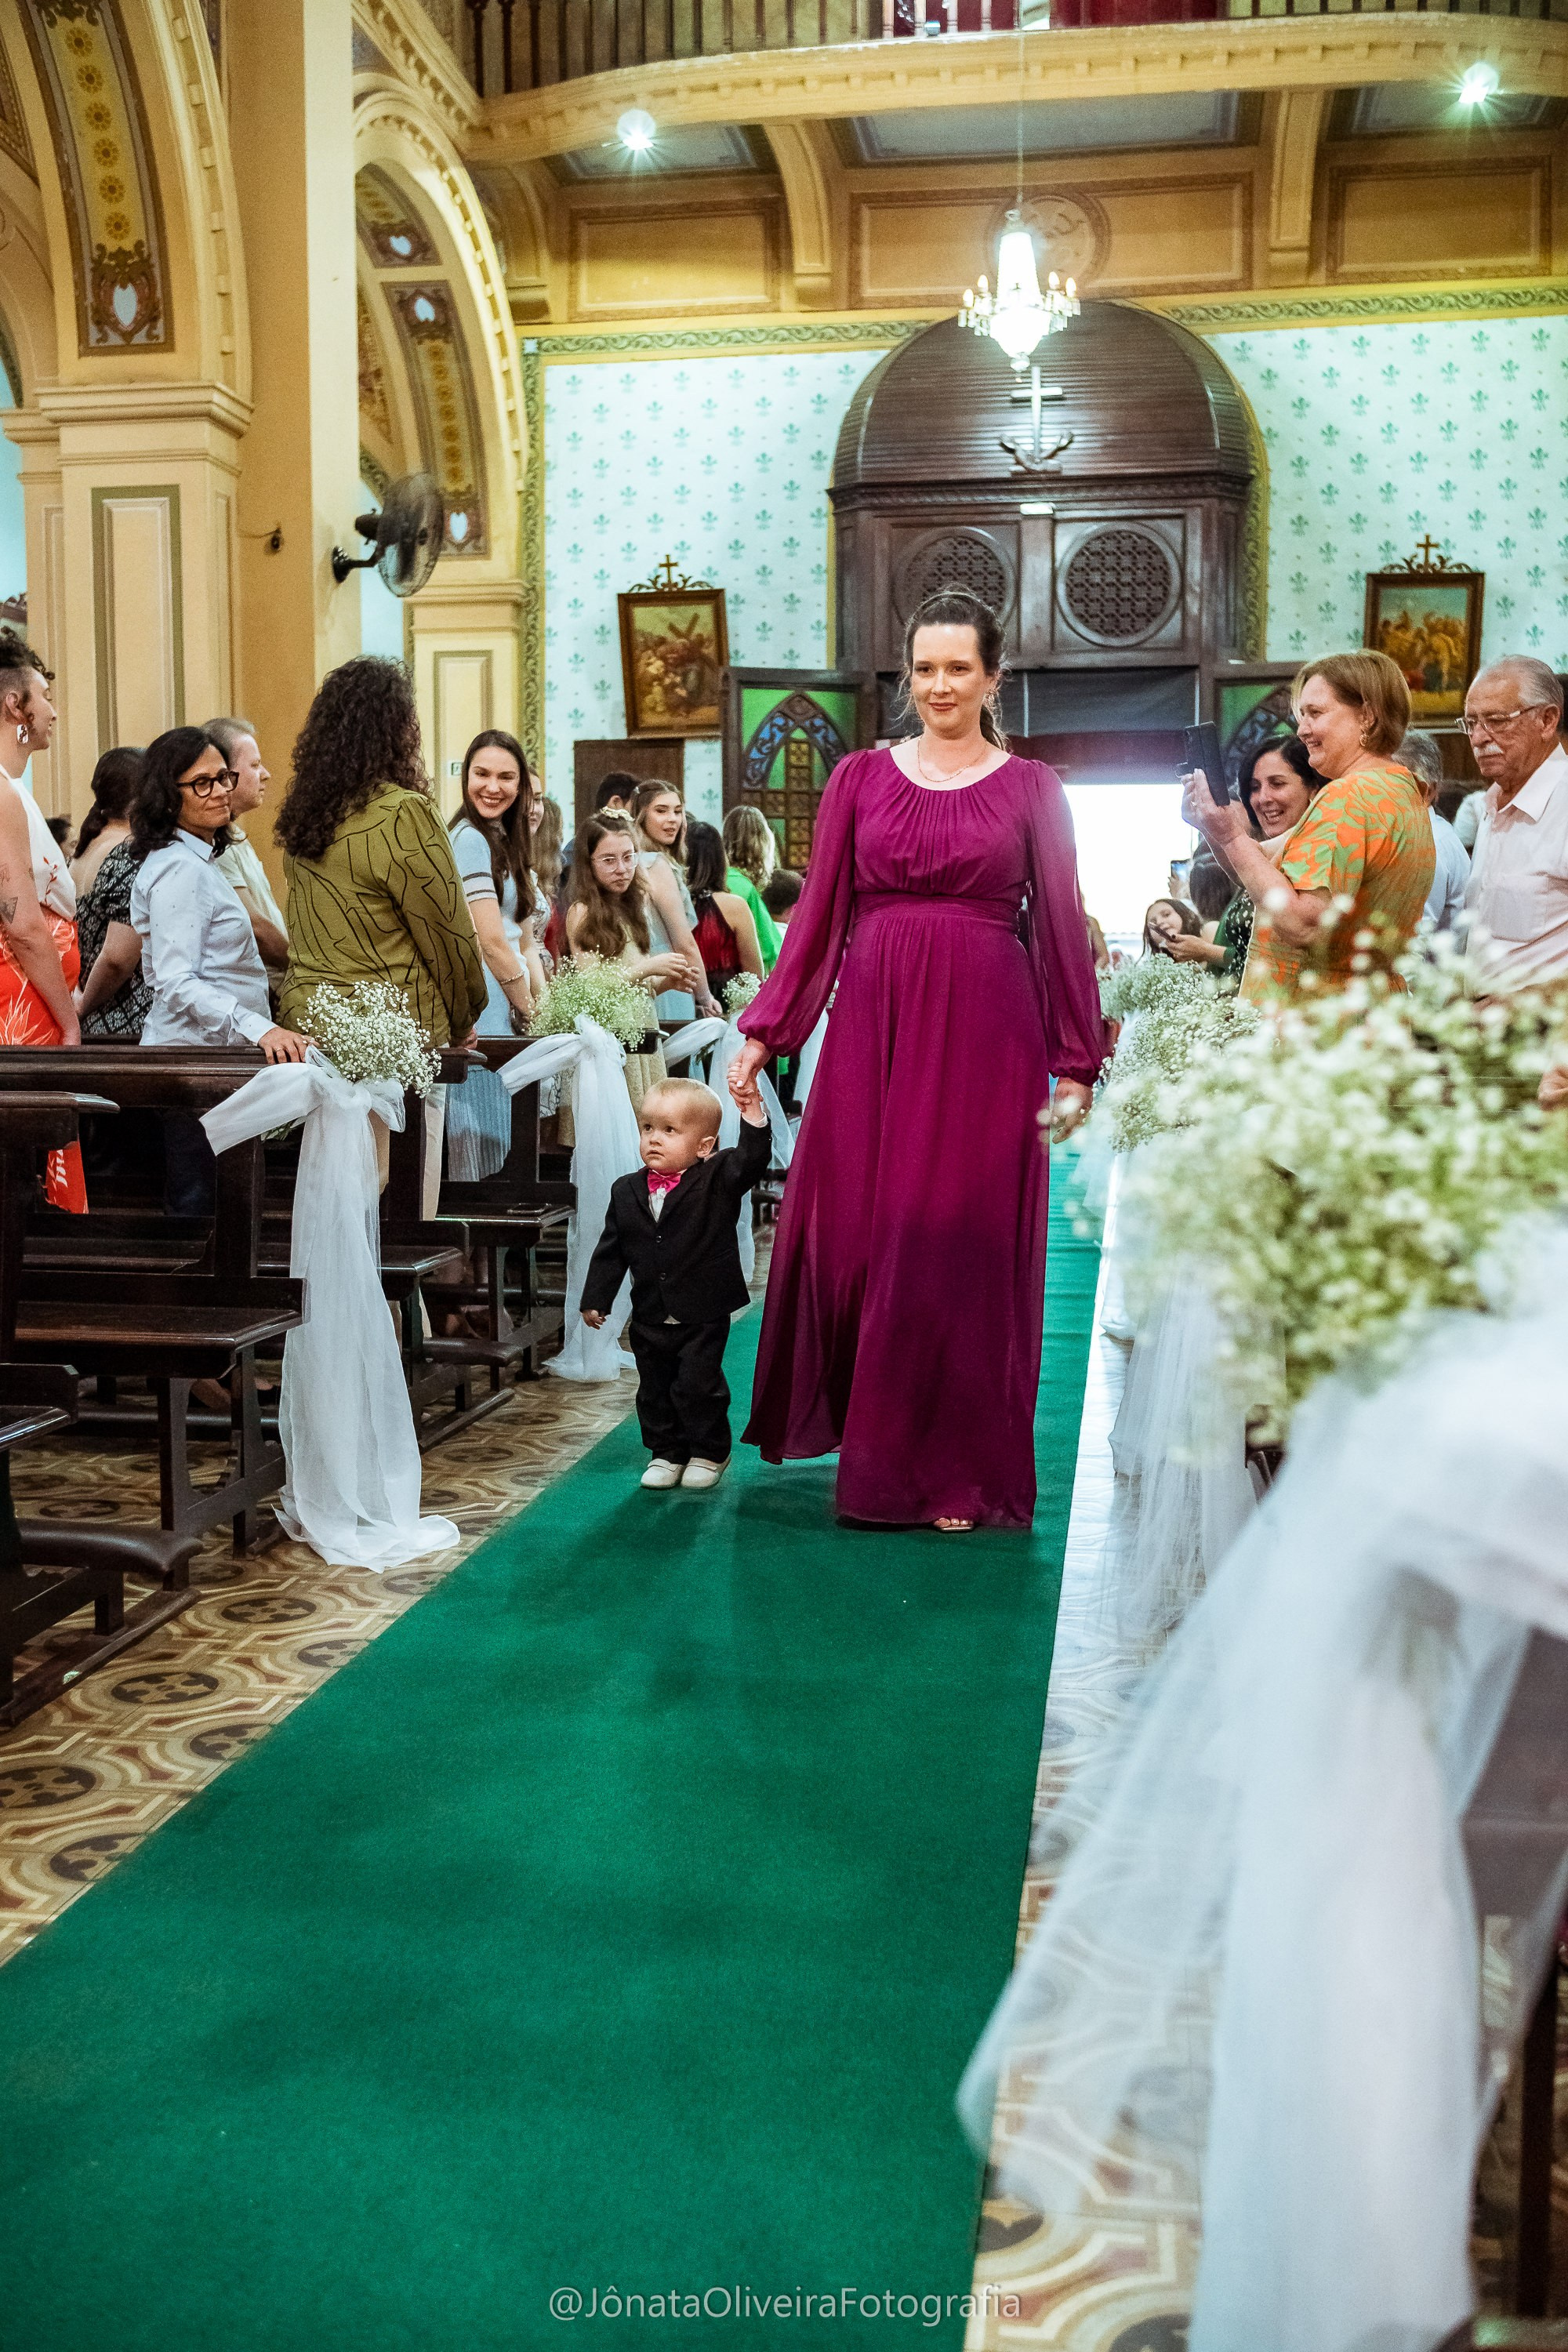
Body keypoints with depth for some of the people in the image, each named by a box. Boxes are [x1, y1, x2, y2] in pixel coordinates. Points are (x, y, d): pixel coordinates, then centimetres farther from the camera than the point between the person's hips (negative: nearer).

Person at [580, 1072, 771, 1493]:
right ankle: (667, 1453, 29)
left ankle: (709, 1453, 20)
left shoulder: (718, 1180, -8)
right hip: (649, 1319, 4)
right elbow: (611, 1250, 8)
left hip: (703, 1319, -4)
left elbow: (751, 1160, -25)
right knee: (654, 1390, 12)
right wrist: (596, 1298, 6)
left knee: (698, 1386, -1)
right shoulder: (627, 1192, 3)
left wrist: (753, 1116, -38)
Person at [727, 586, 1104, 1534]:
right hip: (872, 1022, 2)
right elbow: (819, 915, 6)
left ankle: (956, 1467, 15)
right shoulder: (861, 777, 9)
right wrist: (763, 1031, 0)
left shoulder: (1030, 788, 5)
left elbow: (1063, 929, 3)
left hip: (985, 1030, -1)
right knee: (847, 1232, 3)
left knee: (964, 1242, 1)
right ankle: (868, 1448, 24)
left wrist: (1077, 1064, -1)